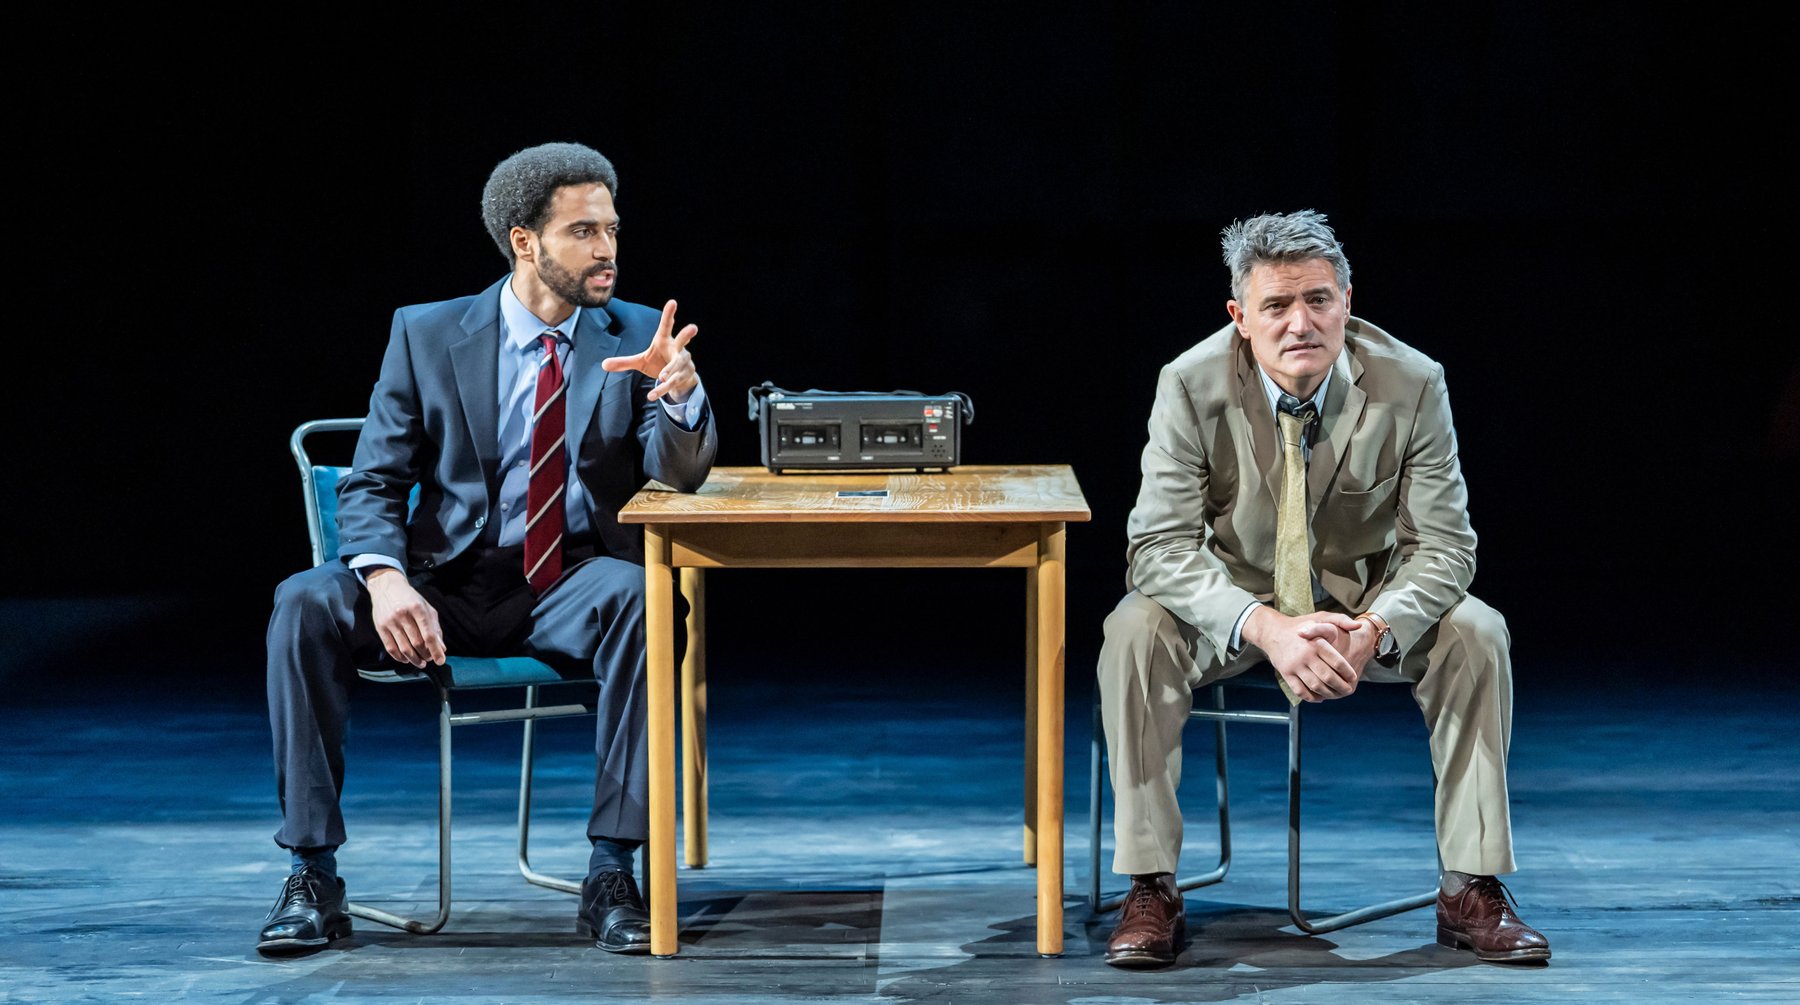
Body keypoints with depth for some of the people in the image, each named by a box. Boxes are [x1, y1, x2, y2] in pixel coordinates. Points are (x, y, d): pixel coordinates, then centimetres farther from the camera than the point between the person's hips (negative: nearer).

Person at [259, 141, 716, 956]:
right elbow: (372, 485, 0)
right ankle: (313, 876, -20)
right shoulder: (426, 335, 1)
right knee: (306, 605, -26)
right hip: (447, 583, 0)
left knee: (636, 597, -35)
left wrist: (680, 393, -31)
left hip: (570, 589, 0)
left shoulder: (636, 338, 3)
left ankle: (612, 873, -28)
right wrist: (386, 579, -22)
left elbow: (680, 477, -8)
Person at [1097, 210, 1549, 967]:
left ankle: (1471, 891, -16)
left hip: (1368, 597, 1)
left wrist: (1372, 631, -36)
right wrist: (1265, 627, -40)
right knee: (1135, 633, -30)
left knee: (1477, 634, -26)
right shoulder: (1192, 387, -20)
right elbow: (1159, 546, -23)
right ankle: (1150, 893, -23)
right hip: (1234, 594, -1)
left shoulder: (1411, 385, -18)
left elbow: (1443, 544, -15)